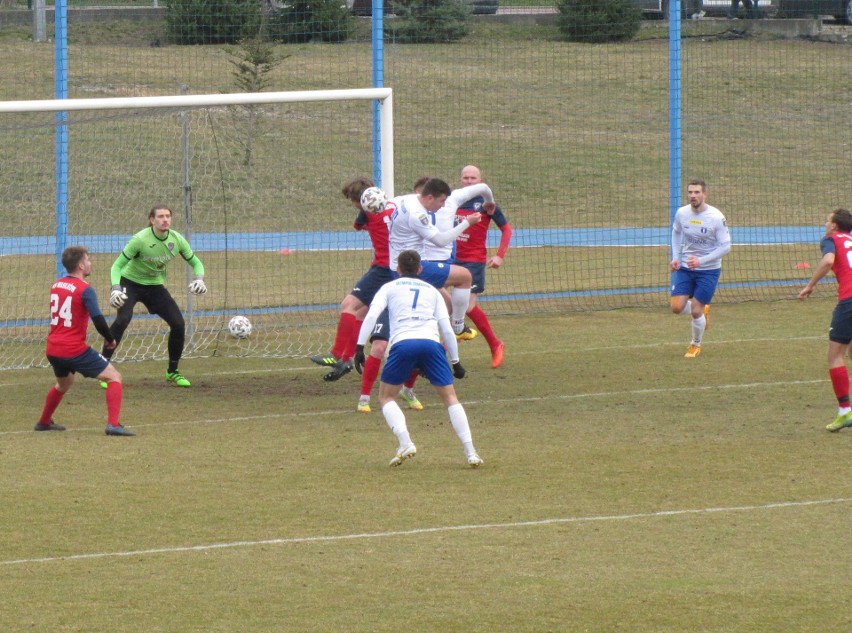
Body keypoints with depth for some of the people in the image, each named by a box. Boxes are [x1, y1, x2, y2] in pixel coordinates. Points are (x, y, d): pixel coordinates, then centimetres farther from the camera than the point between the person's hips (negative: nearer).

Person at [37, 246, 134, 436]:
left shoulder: (56, 285, 10)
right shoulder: (84, 289, -12)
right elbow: (98, 319, -20)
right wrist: (110, 339, -4)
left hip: (53, 350, 8)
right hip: (75, 349, -8)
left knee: (64, 383, 35)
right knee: (114, 377, -2)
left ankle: (44, 422, 47)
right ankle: (113, 424, -17)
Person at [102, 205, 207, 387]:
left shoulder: (177, 239, -11)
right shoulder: (140, 239, -24)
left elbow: (196, 263, 3)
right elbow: (117, 265, -20)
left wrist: (199, 279, -18)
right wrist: (115, 289, -36)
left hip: (155, 286, 5)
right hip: (131, 283, -5)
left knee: (178, 323, -6)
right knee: (123, 319, -28)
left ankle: (173, 372, 14)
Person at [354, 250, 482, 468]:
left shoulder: (389, 288, 23)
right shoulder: (432, 291, 27)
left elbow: (372, 315, 5)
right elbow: (446, 328, 20)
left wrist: (360, 346, 2)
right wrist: (456, 361, 25)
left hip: (402, 343, -1)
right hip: (431, 343, 2)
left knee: (386, 397, 16)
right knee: (450, 397, 10)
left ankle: (405, 443, -5)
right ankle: (470, 452, -2)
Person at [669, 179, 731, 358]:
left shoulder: (716, 218, -18)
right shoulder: (681, 213, -5)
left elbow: (725, 246, -14)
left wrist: (701, 261, -23)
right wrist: (675, 257, 2)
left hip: (708, 270, -4)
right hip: (684, 268, 4)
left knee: (696, 312, -4)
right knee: (677, 307, -7)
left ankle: (696, 345, 24)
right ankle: (703, 310, 27)